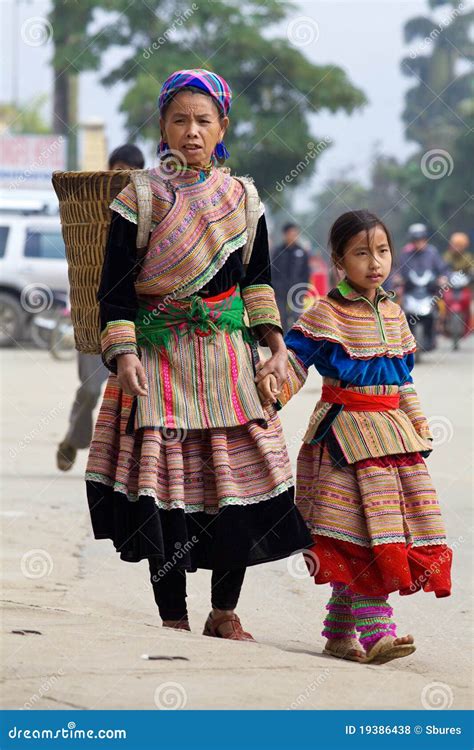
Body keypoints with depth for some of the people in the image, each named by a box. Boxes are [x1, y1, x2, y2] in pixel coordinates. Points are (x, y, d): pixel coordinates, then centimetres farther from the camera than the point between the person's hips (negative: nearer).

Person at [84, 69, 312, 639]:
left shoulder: (241, 198, 10)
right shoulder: (139, 198, -1)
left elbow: (258, 278, 17)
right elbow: (115, 286, -3)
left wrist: (276, 346, 7)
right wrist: (124, 354, -14)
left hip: (228, 356, 3)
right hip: (159, 358, -3)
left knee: (240, 479, -1)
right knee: (164, 481, -7)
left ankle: (224, 614, 12)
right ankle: (174, 619, 2)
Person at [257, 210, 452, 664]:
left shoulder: (393, 314, 14)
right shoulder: (326, 315, -5)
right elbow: (295, 357, -10)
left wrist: (418, 425, 18)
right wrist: (272, 384, -30)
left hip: (391, 430, 7)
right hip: (345, 430, -7)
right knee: (364, 532, -13)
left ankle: (339, 633, 13)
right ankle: (375, 632, -14)